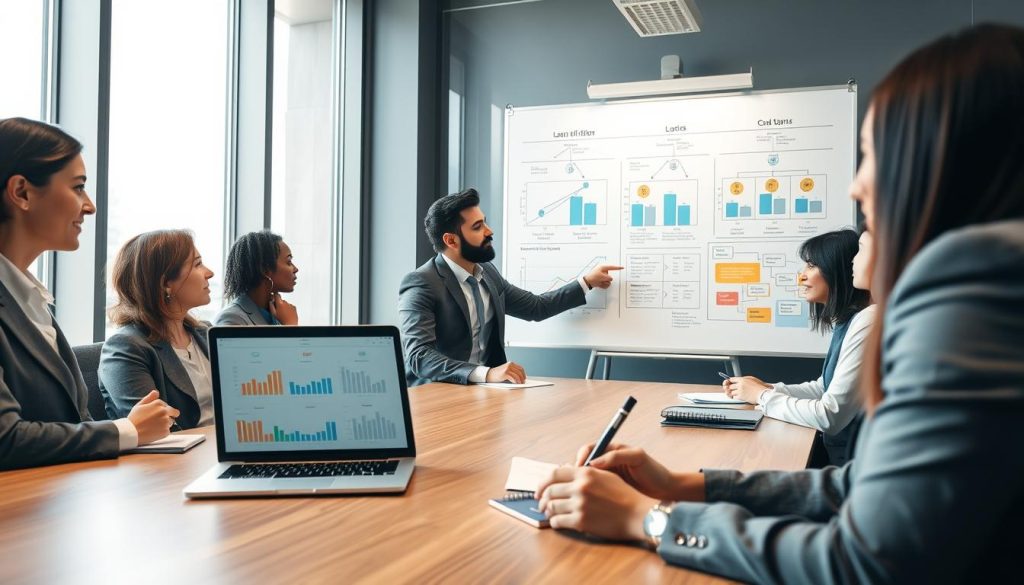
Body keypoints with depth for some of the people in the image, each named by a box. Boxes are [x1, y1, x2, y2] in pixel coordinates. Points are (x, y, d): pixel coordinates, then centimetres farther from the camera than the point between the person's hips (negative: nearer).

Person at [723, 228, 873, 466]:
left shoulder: (866, 323, -20)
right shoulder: (847, 320, 11)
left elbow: (831, 416, -24)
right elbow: (823, 388, 17)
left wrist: (763, 397, -11)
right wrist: (768, 388, 2)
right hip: (835, 449, 8)